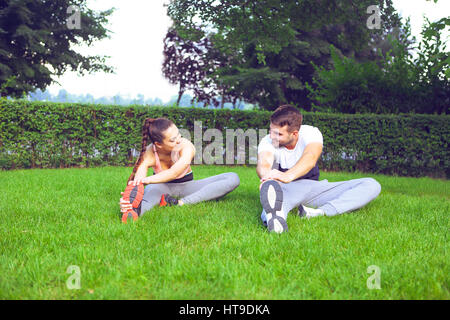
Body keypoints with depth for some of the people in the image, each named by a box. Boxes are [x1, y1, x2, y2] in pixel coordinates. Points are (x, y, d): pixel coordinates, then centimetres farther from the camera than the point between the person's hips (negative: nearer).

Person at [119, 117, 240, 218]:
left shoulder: (186, 146, -27)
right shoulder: (148, 155, -25)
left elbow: (175, 172, -43)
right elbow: (137, 184, -36)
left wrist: (148, 180, -59)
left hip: (186, 186, 2)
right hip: (163, 187, -1)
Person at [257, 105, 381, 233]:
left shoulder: (311, 133, -15)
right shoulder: (267, 142, -13)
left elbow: (311, 158, -38)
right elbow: (263, 163, -37)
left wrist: (288, 176, -60)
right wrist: (267, 176, -64)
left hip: (313, 190, 2)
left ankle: (321, 212, -42)